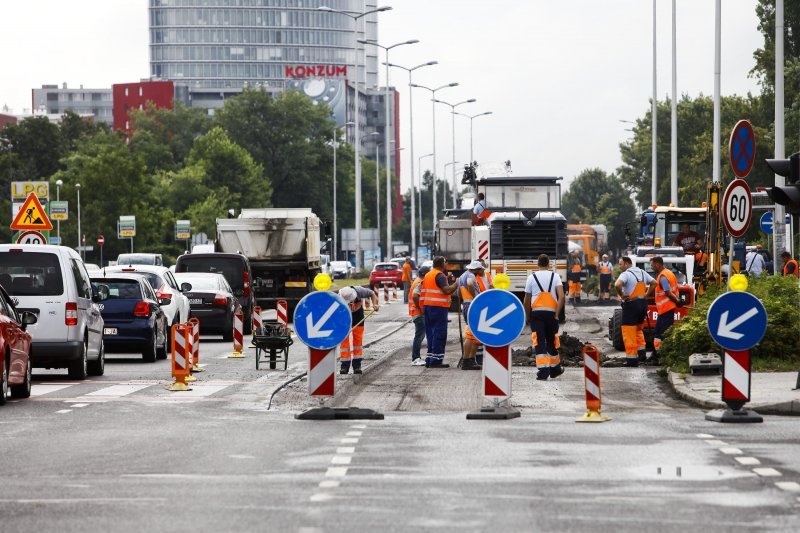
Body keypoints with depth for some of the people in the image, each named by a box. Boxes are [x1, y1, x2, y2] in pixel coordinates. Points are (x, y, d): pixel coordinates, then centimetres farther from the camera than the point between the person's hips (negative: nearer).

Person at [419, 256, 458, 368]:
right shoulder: (440, 275, -11)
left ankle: (430, 359, 13)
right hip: (438, 307, -9)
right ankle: (436, 360, -9)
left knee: (431, 333, 12)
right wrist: (456, 284, -8)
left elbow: (422, 292, 19)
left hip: (427, 306, 9)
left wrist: (423, 308, 21)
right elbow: (447, 290, -22)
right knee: (439, 334, -6)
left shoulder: (428, 275, 17)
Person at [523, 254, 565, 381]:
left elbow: (526, 300, 7)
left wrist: (527, 316, 19)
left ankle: (543, 370, -19)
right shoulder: (555, 276, 5)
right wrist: (557, 314, -5)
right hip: (551, 312, 2)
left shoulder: (531, 277, 4)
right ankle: (555, 369, 29)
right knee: (551, 341, 16)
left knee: (539, 342, -6)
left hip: (536, 313, -1)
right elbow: (561, 296, -7)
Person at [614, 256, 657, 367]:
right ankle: (642, 352, 19)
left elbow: (617, 285, -31)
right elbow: (654, 283, 18)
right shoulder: (642, 272, 11)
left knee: (629, 333, -3)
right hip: (643, 303, 8)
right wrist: (646, 295, 13)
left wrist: (621, 295, -16)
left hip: (631, 305, -8)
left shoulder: (626, 274, -13)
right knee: (638, 329, 24)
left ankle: (632, 358, -5)